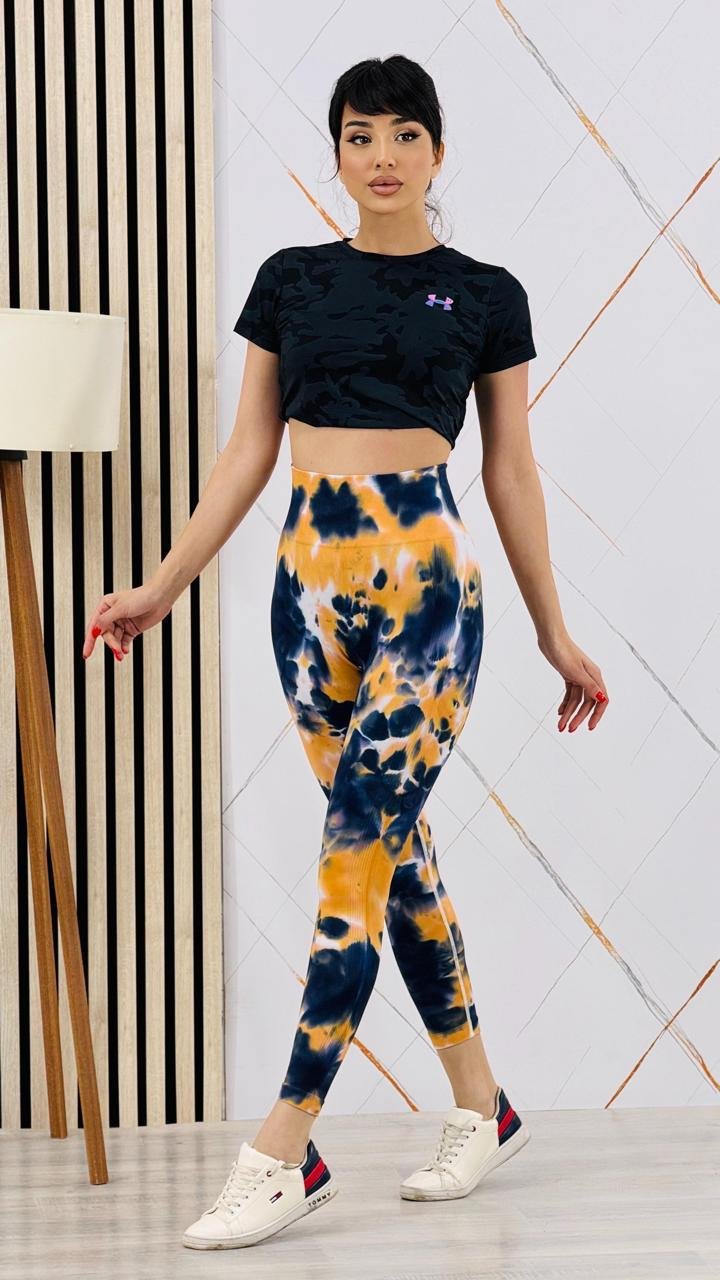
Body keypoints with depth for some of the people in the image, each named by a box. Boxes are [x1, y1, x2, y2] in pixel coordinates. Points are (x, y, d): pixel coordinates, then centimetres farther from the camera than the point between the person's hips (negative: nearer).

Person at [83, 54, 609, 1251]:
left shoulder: (485, 294, 4)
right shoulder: (290, 279, 11)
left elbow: (512, 474, 8)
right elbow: (249, 452, 12)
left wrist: (556, 634, 9)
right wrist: (163, 587, 8)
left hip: (426, 575, -4)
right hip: (312, 577, 4)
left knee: (360, 846, -11)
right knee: (396, 844, 8)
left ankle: (284, 1153, -11)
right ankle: (482, 1108, 20)